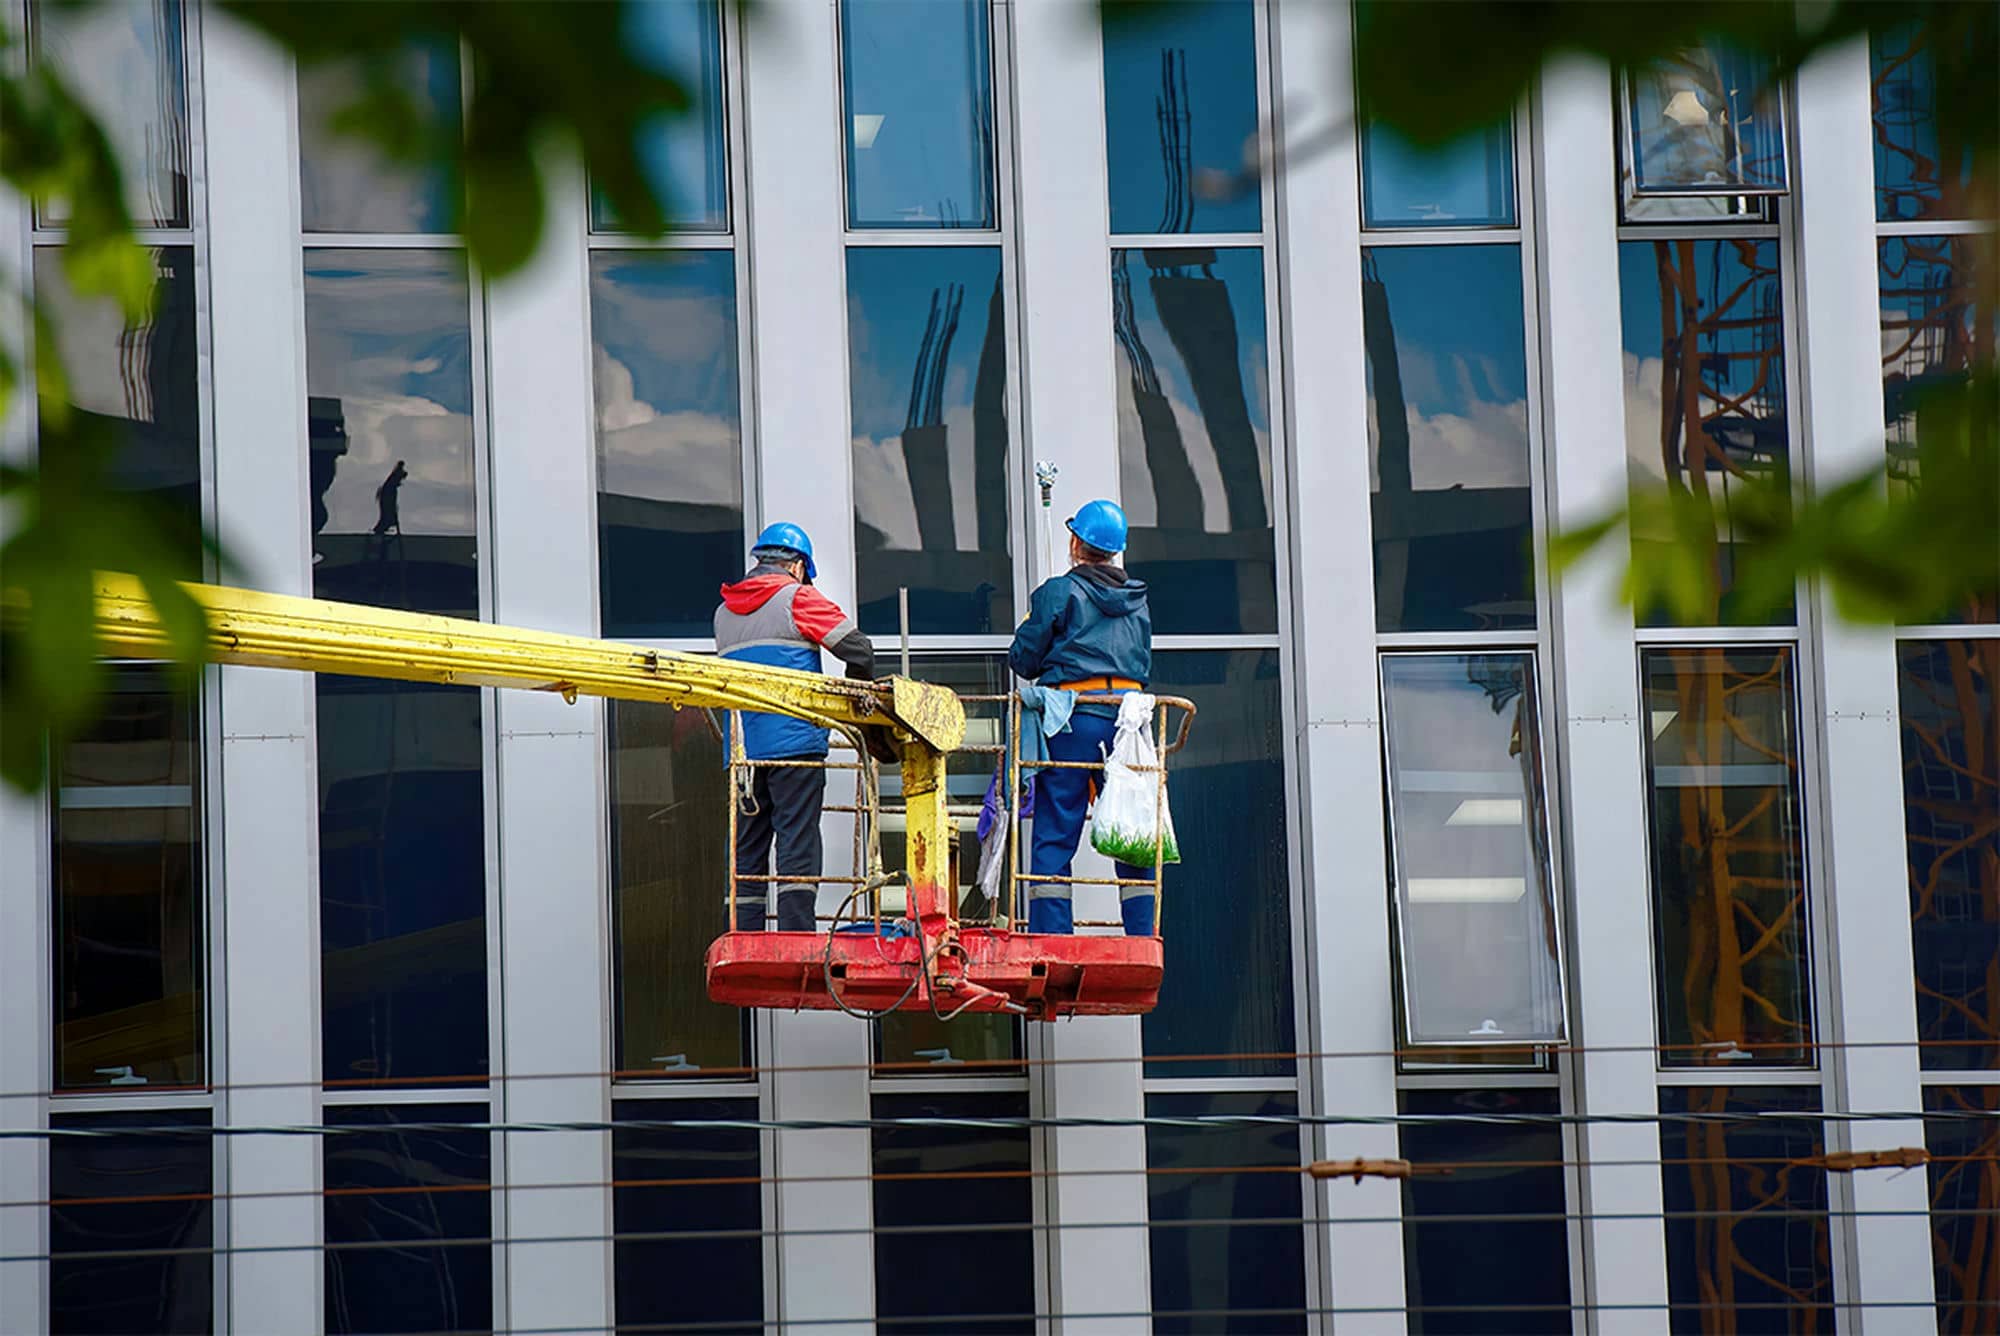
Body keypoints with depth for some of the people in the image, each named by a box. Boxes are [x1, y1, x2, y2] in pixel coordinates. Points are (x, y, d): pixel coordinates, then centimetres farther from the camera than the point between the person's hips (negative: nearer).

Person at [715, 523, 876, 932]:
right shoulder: (797, 599, -1)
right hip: (794, 741, -5)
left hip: (743, 752, 5)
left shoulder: (724, 613, 18)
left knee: (747, 852, 7)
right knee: (798, 842, -7)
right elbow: (858, 649, -4)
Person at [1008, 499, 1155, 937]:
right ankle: (1143, 938, 1)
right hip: (1129, 713, 4)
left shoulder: (1058, 593, -2)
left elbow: (1024, 659, 2)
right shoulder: (1137, 599, 13)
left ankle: (1051, 939, -8)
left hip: (1074, 719, -4)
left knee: (1054, 835, -2)